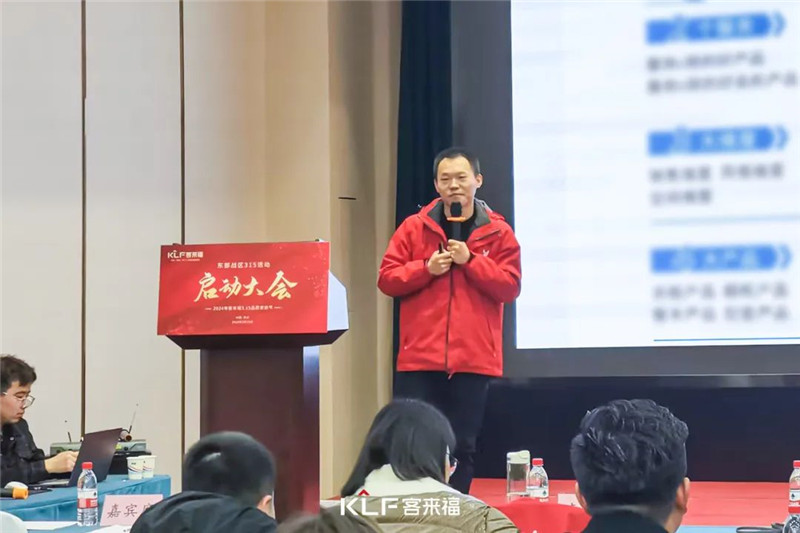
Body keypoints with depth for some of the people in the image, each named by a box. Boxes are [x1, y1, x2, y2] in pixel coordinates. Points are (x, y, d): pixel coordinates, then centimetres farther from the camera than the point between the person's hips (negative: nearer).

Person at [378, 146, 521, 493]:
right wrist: (426, 268, -11)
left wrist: (470, 260, -12)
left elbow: (510, 287, -4)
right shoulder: (414, 228, 6)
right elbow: (386, 279, 3)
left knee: (462, 448, 6)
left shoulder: (498, 232, 5)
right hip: (420, 359, 0)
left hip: (473, 360, 0)